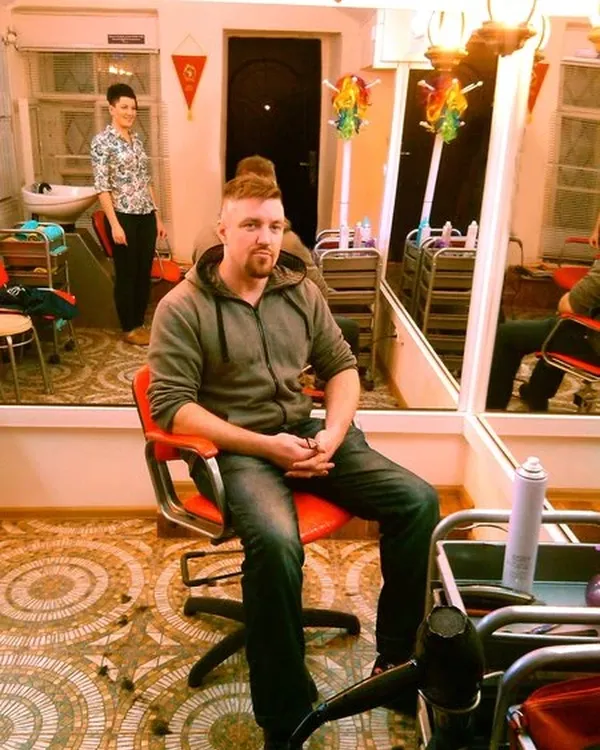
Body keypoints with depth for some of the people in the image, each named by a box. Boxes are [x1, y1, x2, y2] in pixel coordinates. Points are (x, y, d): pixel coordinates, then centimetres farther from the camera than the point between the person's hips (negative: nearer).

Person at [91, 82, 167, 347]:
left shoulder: (136, 139, 13)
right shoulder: (102, 141, -8)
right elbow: (102, 186, -13)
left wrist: (157, 216, 13)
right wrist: (115, 224, -19)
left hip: (145, 215, 7)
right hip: (123, 216, -7)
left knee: (144, 271, 11)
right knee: (126, 274, 3)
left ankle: (139, 323, 24)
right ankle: (129, 329, 15)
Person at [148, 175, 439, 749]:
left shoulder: (301, 291, 9)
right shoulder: (183, 307, -6)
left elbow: (342, 366, 13)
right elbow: (171, 405, -12)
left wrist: (333, 433, -8)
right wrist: (264, 445, -19)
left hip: (306, 432, 6)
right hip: (233, 446, -5)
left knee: (418, 501, -10)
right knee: (275, 541, -35)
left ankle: (398, 657, 7)